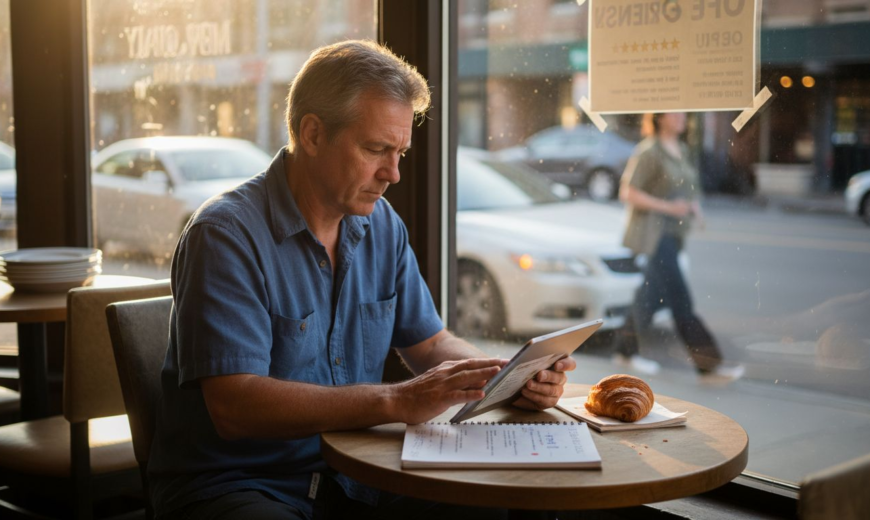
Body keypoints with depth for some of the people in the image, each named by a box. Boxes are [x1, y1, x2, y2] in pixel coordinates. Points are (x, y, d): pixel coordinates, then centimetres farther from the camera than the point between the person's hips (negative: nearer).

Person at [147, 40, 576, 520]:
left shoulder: (381, 224, 6)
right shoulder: (225, 235, -17)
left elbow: (428, 343, 15)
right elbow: (234, 406, -25)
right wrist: (399, 401, -31)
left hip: (347, 480, 6)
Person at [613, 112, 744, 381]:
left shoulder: (681, 150, 12)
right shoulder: (648, 152, -13)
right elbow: (627, 193, -15)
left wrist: (694, 207, 4)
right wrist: (667, 207, -19)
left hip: (673, 232, 9)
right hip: (652, 230, -9)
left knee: (654, 293, 14)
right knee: (680, 299, -9)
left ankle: (625, 348, 27)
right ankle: (708, 361, -8)